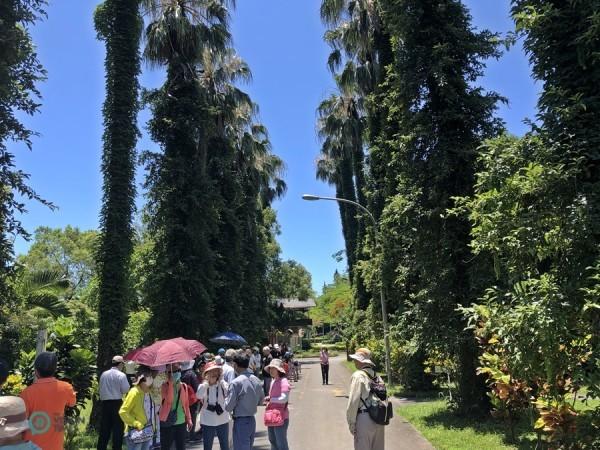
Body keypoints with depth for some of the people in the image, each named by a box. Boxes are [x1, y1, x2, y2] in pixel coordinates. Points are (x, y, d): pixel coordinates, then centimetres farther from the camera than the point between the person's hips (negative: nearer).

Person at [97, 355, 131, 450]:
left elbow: (101, 388, 9)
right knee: (118, 428, 3)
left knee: (104, 428, 12)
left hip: (105, 403, 5)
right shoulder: (121, 375, -10)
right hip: (117, 403, -5)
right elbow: (126, 390, -11)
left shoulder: (103, 374, 5)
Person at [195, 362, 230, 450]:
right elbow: (199, 395, -28)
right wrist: (207, 382, -21)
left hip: (223, 420, 1)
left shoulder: (223, 384, -5)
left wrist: (221, 380, -19)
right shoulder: (203, 386, -6)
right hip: (208, 421, -1)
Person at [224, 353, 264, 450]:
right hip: (252, 420, 7)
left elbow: (228, 407, -14)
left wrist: (226, 399, 4)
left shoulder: (236, 383, -18)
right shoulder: (256, 380, 2)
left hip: (241, 421, -7)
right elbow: (261, 400, 13)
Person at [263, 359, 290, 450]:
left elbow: (284, 399, -25)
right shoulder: (273, 381, 10)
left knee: (281, 443, -1)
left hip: (281, 417, -9)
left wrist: (269, 399, -20)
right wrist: (267, 399, 1)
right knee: (272, 441, 20)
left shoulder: (283, 381, -16)